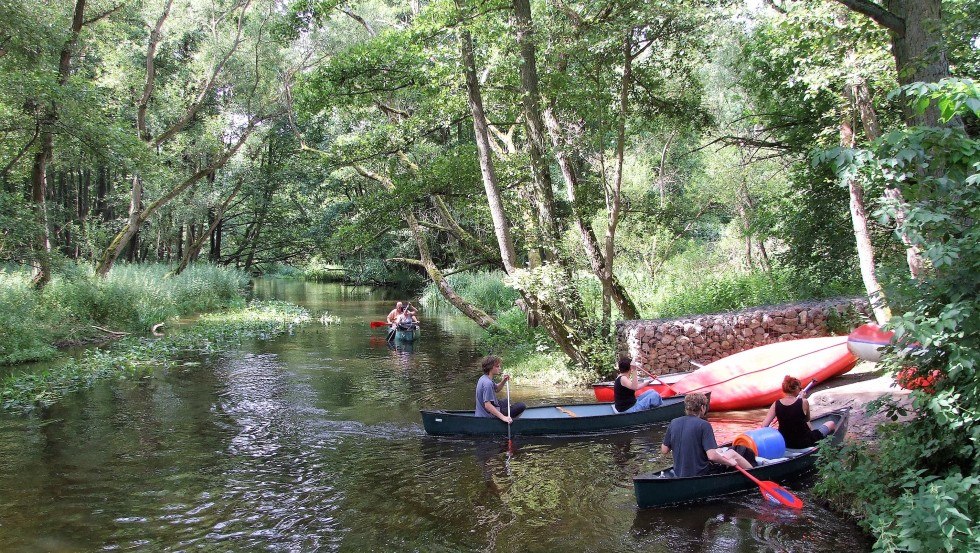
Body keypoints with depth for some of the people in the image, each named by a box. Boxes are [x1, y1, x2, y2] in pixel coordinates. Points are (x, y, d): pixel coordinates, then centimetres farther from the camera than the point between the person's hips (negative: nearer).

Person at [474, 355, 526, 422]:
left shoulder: (483, 378, 4)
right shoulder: (487, 383, -27)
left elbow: (496, 389, 20)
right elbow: (487, 405, -32)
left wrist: (503, 381, 1)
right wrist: (503, 417, -33)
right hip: (491, 415, -10)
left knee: (506, 402, 38)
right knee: (521, 406, -10)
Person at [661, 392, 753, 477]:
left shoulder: (673, 423, -2)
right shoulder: (703, 425, -18)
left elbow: (664, 450, 3)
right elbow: (712, 456, -24)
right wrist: (729, 462, -8)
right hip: (701, 475, -6)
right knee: (732, 453, 12)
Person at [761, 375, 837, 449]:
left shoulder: (776, 404, -11)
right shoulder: (803, 402, -19)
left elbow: (764, 427, -15)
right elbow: (807, 419, 2)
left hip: (785, 443, 4)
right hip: (804, 442, -4)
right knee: (831, 424, 20)